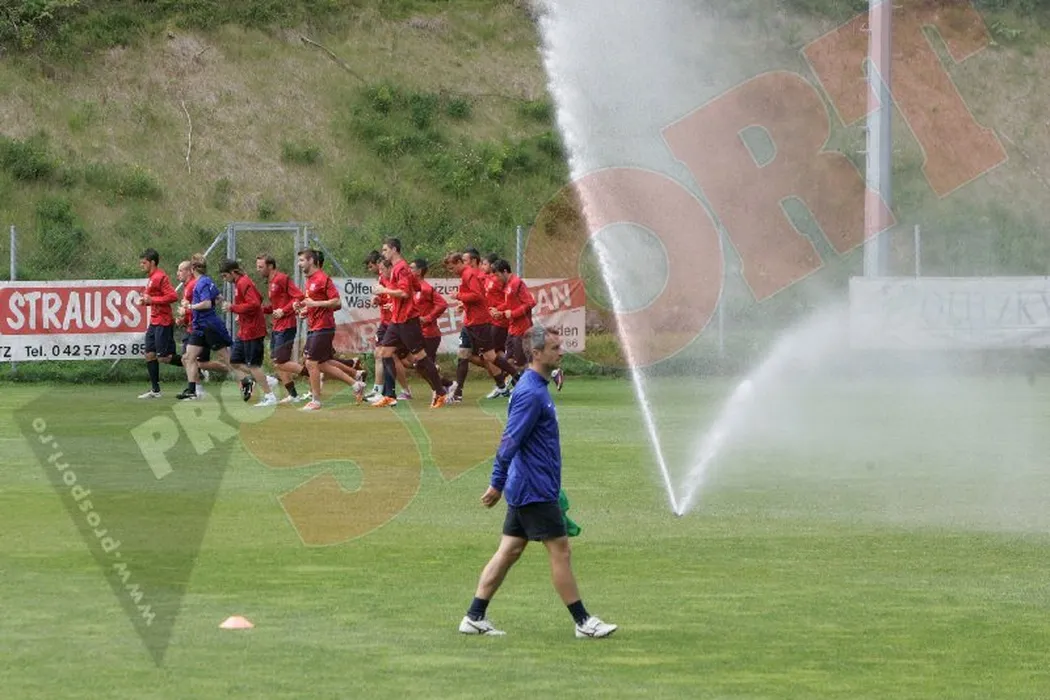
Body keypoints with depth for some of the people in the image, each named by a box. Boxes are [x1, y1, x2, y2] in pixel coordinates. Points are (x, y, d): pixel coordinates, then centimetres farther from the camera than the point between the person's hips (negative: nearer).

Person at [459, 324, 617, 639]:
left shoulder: (536, 388, 14)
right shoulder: (531, 393, -19)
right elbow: (509, 441, -22)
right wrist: (497, 484, -21)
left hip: (526, 490, 10)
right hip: (535, 491, -10)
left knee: (509, 551, 10)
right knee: (559, 550, -3)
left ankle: (475, 617, 10)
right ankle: (583, 622, 4)